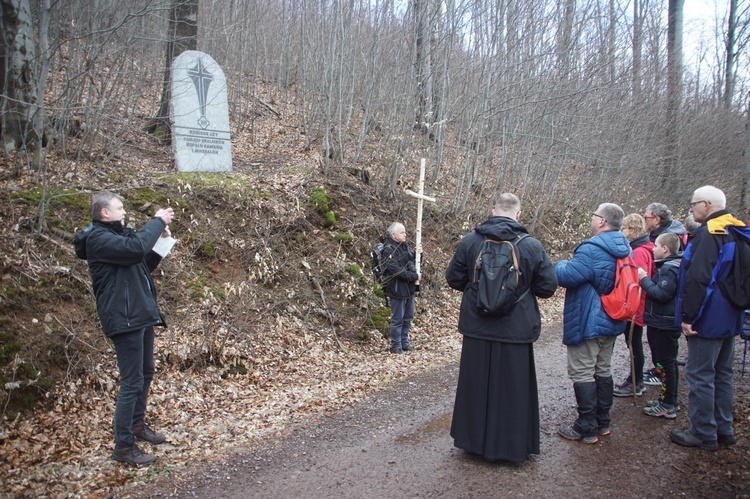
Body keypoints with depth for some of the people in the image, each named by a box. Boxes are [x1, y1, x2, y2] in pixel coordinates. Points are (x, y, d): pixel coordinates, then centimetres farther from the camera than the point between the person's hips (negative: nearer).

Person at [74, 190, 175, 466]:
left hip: (141, 315, 10)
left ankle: (137, 424, 36)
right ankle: (123, 445, 3)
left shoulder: (116, 235, 18)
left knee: (146, 374, 20)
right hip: (124, 319, -10)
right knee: (132, 382, -7)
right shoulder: (98, 238, -13)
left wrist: (160, 241, 6)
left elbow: (144, 264, 21)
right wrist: (157, 221, -17)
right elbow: (135, 247, -29)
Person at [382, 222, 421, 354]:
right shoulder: (388, 250, -17)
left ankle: (404, 341, 29)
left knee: (408, 317, 16)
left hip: (409, 288, 8)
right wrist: (414, 276, -21)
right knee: (398, 319, 1)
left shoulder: (405, 246, 9)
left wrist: (417, 254, 0)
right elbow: (396, 270, -25)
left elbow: (413, 262, 20)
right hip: (398, 289, -8)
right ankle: (396, 345, 13)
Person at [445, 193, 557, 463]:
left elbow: (453, 278, 2)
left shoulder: (470, 241, -5)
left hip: (477, 329, 2)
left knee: (475, 386, 15)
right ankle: (512, 446, 23)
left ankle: (473, 440, 28)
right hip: (516, 331, -1)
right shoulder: (532, 246, -8)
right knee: (512, 389, 11)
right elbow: (548, 287, -4)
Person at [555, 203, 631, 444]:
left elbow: (567, 277, -26)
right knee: (603, 370, 18)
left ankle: (587, 428, 5)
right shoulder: (624, 249, 7)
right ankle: (603, 422, 28)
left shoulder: (592, 249, -23)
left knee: (582, 373, -1)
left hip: (588, 323, -9)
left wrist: (561, 265, -3)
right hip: (612, 322, 9)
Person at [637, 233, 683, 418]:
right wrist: (647, 280, 4)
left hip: (664, 324, -11)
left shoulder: (669, 269, -20)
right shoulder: (668, 266, 12)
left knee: (665, 362, -2)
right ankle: (670, 399, 29)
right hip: (664, 322, 11)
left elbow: (661, 294, -27)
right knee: (668, 362, 18)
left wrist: (644, 279, -19)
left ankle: (668, 406, 6)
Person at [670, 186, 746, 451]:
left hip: (708, 319, -10)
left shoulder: (707, 234, -19)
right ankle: (723, 429, 27)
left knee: (700, 375, 0)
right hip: (729, 319, 10)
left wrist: (688, 316, -20)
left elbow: (698, 279, -25)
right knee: (723, 374, 17)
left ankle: (704, 434, 8)